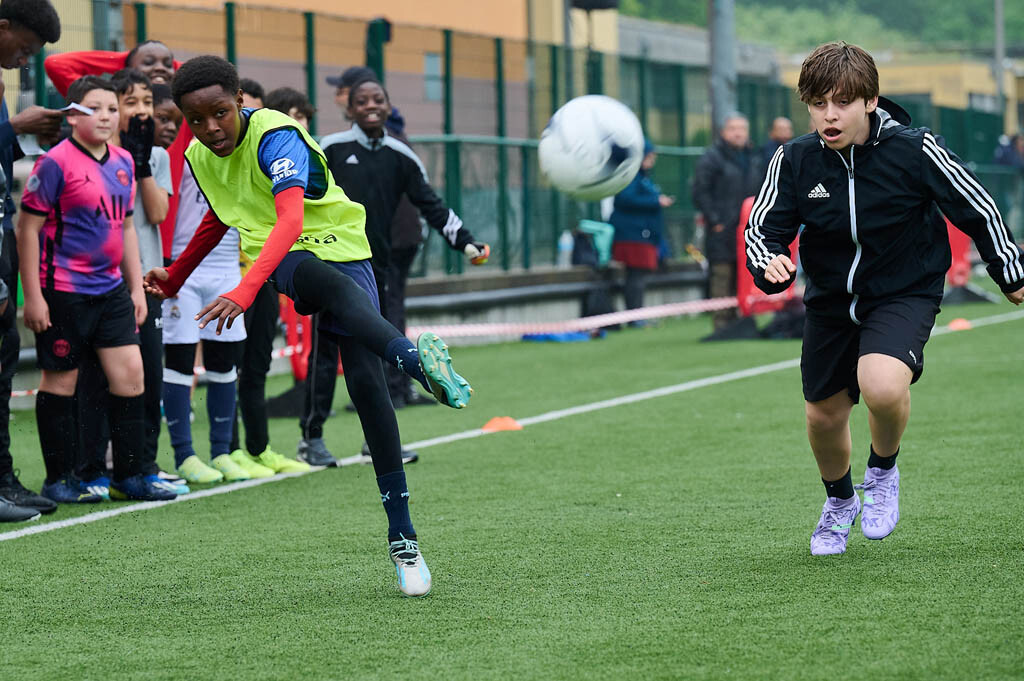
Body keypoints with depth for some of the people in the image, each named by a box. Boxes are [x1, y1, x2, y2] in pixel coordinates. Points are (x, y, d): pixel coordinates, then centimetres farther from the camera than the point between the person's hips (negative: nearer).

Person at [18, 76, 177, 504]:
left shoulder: (123, 163, 10)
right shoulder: (56, 162, -12)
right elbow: (28, 228, -11)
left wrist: (136, 287, 16)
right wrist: (33, 296, -13)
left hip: (111, 289, 7)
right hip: (64, 292, -7)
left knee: (130, 373, 4)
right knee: (61, 382, 3)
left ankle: (130, 475, 13)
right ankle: (58, 480, 12)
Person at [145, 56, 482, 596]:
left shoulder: (276, 136, -19)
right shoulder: (199, 158, 4)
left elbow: (291, 221, -35)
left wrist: (244, 292, -48)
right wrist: (175, 278, 38)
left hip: (341, 248, -3)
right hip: (285, 266, 3)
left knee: (365, 379, -19)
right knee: (321, 278, -36)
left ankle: (402, 537, -13)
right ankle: (415, 358, -64)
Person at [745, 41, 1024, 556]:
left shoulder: (914, 150, -19)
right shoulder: (794, 160, -13)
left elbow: (977, 209, -6)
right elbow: (762, 230, -5)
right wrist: (770, 266, -29)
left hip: (905, 294, -4)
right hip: (830, 299, 4)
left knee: (882, 387, -31)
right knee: (824, 416, 12)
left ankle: (883, 471, 3)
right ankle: (839, 501, 46)